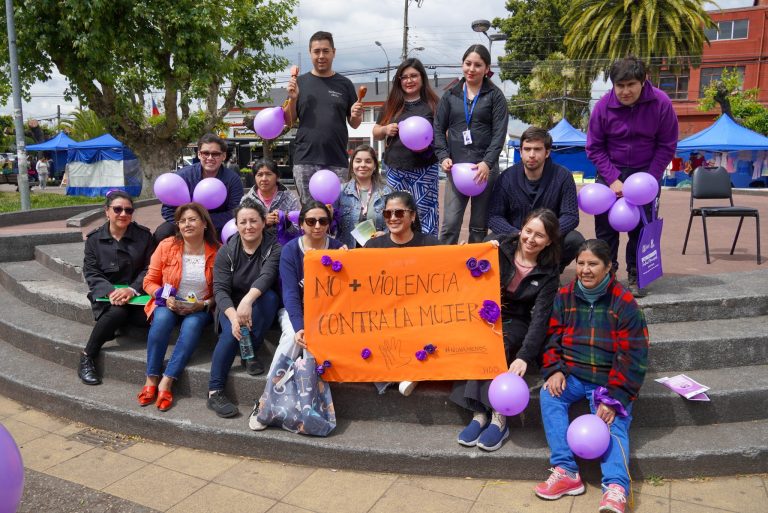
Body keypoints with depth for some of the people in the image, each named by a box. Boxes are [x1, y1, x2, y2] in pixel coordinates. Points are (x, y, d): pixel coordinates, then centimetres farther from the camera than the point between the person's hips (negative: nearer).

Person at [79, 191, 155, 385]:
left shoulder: (144, 235, 2)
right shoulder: (94, 238, 5)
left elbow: (149, 269, -1)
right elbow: (91, 273, -1)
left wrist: (132, 289, -20)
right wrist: (111, 291, -21)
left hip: (136, 294, 0)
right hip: (106, 294, 0)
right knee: (118, 312, -34)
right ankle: (86, 358, -18)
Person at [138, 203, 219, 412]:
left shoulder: (216, 252, -7)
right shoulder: (166, 246, -3)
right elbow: (150, 281, 3)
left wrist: (204, 304, -17)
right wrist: (165, 297, -15)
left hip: (201, 308, -1)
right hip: (169, 304, 1)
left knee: (192, 325, -33)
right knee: (162, 319, -32)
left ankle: (166, 383, -27)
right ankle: (151, 380, -21)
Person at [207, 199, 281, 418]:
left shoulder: (274, 247, -10)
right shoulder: (226, 251, -4)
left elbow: (266, 276, -30)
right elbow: (220, 289, -14)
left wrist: (248, 300, -50)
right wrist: (234, 316, -34)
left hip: (261, 309, 0)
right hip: (230, 306, 1)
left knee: (269, 296, -33)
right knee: (231, 332, -30)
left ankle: (252, 352, -17)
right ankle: (214, 392, -22)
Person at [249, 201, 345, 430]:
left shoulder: (338, 248, -5)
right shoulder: (290, 250, -8)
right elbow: (290, 293, -17)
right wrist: (298, 327, -31)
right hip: (295, 309, -1)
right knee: (292, 337, -32)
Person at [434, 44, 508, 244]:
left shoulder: (495, 95, 5)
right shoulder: (450, 95, 11)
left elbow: (499, 132, -3)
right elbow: (439, 128, 10)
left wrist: (487, 162, -16)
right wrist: (443, 156, -6)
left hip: (485, 168, -1)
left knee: (479, 226, 6)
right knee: (450, 224, -6)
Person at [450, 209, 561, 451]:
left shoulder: (548, 273, -6)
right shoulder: (501, 247, -4)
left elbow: (540, 318, -16)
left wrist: (524, 356, -29)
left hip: (516, 322, -1)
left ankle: (483, 413, -28)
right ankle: (490, 414, -30)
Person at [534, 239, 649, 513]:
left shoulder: (624, 302, -7)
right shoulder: (564, 296, 4)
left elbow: (632, 355, -9)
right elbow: (551, 337, 6)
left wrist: (614, 398, -15)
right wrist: (554, 371, -13)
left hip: (608, 380, -2)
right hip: (571, 375, 3)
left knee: (614, 424, -23)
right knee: (549, 396, -24)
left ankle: (616, 488, -37)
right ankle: (565, 472, -24)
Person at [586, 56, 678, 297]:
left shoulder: (661, 103, -15)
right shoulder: (604, 105, -14)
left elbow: (666, 146, -7)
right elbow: (594, 147, -6)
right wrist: (613, 179, -15)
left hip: (645, 172, -1)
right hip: (610, 172, 1)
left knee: (641, 226, 0)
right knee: (605, 224, 2)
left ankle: (635, 276, 13)